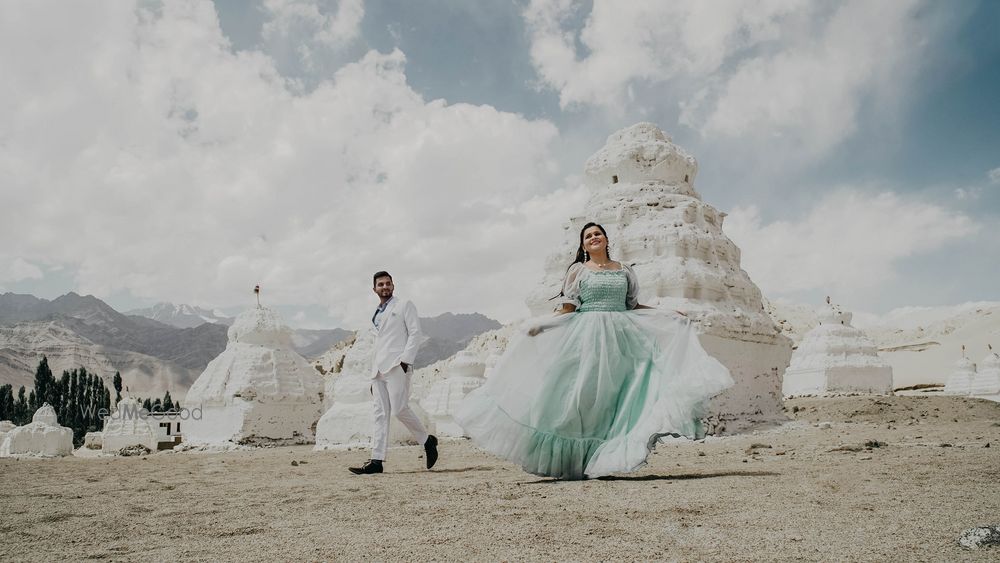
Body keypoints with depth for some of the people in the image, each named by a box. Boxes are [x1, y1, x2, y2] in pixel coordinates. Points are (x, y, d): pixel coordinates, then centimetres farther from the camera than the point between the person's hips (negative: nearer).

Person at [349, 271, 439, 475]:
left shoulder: (404, 306, 8)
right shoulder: (376, 316, 25)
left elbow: (415, 333, -3)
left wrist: (405, 360, -14)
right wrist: (374, 373, 17)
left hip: (396, 365, -6)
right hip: (379, 369, 6)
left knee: (399, 408, -15)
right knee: (380, 414, 0)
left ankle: (427, 441, 5)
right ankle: (376, 461, -3)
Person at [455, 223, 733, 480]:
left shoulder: (624, 270, 15)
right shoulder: (578, 270, 7)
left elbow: (634, 305, 17)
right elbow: (567, 309, 2)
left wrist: (669, 315, 12)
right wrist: (540, 325, -10)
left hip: (621, 336, 3)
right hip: (587, 336, -2)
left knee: (615, 393, -6)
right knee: (584, 394, -6)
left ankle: (615, 454, -4)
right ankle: (577, 458, -2)